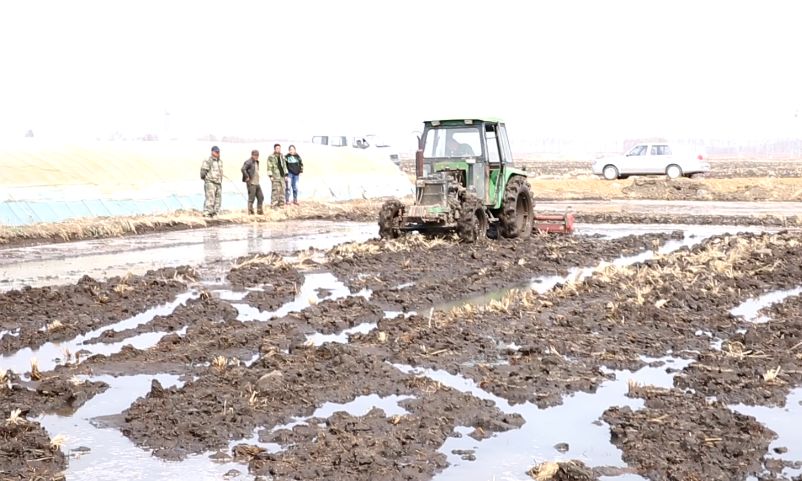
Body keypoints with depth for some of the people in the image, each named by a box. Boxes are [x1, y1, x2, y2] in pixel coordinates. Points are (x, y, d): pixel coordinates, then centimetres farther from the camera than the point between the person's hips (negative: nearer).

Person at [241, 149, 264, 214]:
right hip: (251, 183, -9)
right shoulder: (248, 162, -12)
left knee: (261, 197, 10)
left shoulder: (256, 162, 16)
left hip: (257, 183, 9)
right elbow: (243, 169, -24)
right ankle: (250, 211, 4)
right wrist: (247, 177, -22)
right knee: (251, 198, -4)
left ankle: (259, 211, 18)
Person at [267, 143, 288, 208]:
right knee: (275, 190, -10)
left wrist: (286, 175, 14)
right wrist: (270, 176, -14)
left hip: (282, 176, 6)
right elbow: (269, 167, -8)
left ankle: (281, 203, 15)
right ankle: (273, 204, -7)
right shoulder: (271, 157, -5)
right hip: (275, 177, -6)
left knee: (282, 190, 7)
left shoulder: (282, 156, 15)